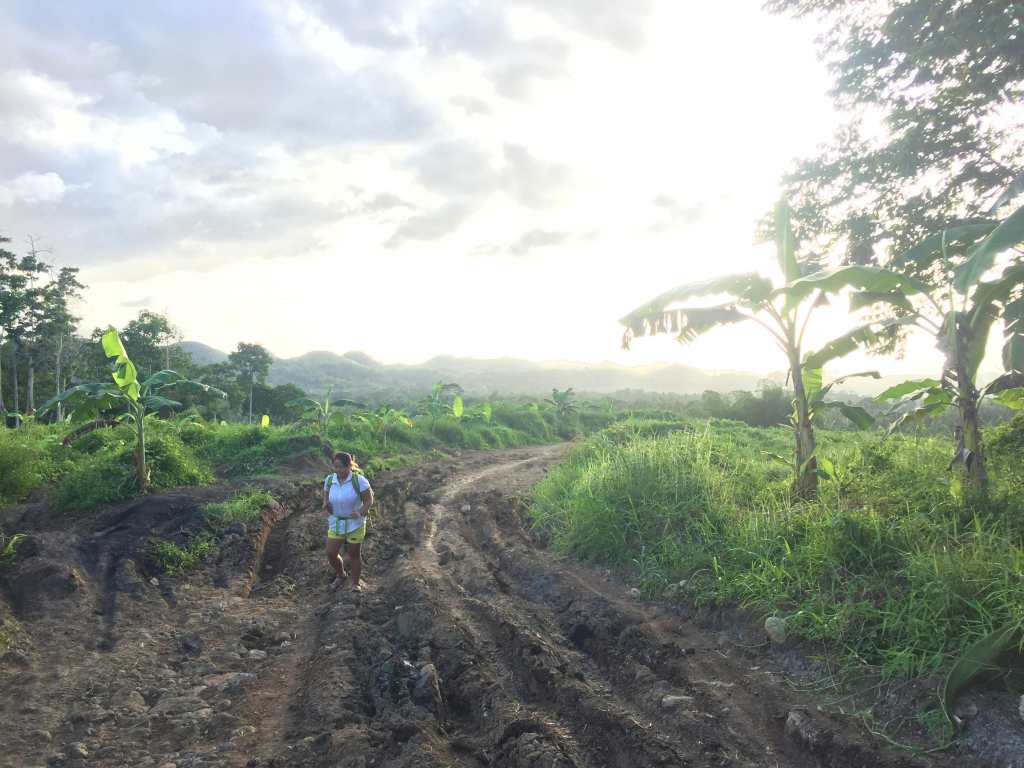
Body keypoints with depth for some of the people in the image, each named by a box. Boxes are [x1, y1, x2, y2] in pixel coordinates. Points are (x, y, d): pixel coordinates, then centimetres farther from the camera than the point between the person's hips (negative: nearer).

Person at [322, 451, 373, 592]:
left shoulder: (359, 480, -19)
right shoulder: (329, 480, -6)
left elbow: (369, 500, -14)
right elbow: (326, 496, 9)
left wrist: (360, 513, -30)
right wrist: (326, 504, -14)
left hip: (355, 524, -4)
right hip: (336, 523, 4)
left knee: (353, 554, 8)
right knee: (331, 554, 3)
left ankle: (356, 583, 32)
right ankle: (341, 575, 35)